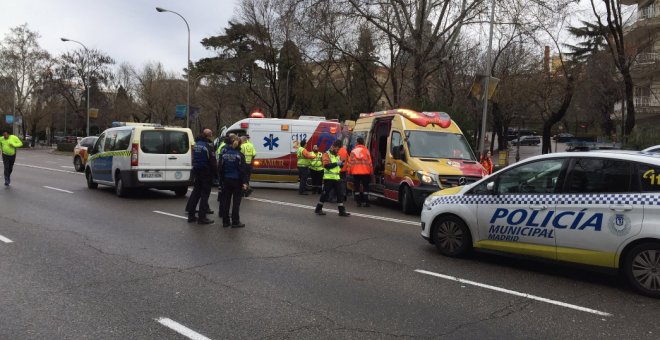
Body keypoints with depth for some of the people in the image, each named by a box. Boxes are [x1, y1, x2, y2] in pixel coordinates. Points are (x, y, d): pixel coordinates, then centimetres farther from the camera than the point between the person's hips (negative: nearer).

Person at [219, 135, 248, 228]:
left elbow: (220, 168, 4)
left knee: (226, 201, 11)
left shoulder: (224, 154, 1)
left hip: (226, 181, 4)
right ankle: (235, 222, 4)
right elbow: (242, 170, -14)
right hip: (237, 181, -4)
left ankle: (225, 222, 14)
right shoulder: (240, 155, -11)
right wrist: (244, 182, -12)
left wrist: (222, 180, 12)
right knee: (236, 202, 2)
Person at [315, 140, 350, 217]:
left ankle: (341, 211, 6)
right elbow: (326, 165, -20)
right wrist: (336, 163, -22)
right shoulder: (326, 154, -6)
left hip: (336, 178, 7)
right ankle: (318, 209, 13)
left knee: (339, 194, 3)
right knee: (326, 194, 0)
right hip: (328, 178, -7)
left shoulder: (337, 155, 17)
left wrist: (341, 164, 3)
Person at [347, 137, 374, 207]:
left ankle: (358, 202, 4)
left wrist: (349, 171, 11)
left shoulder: (353, 151, 1)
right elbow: (369, 162, 1)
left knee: (356, 187, 6)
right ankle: (366, 202, 4)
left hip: (355, 172, 0)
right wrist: (371, 171, 10)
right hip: (365, 172, 0)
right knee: (365, 187, 7)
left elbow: (350, 162, 2)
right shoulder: (366, 151, -1)